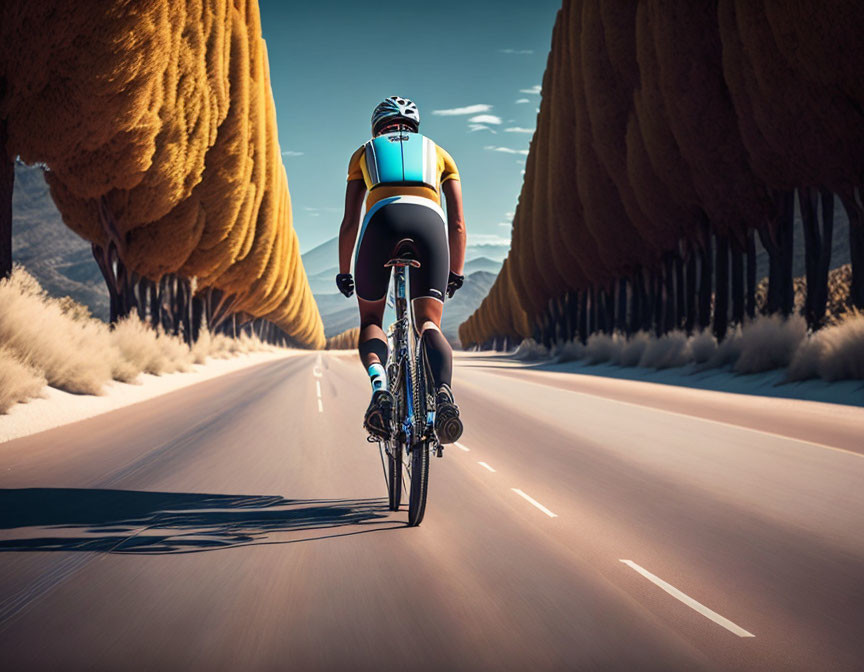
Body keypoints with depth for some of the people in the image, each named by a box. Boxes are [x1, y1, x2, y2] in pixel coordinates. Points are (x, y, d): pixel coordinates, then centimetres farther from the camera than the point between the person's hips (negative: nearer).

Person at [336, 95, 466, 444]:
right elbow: (457, 222, 25)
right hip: (430, 221, 1)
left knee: (370, 320, 15)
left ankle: (380, 388, -15)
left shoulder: (365, 152, 33)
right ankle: (443, 392, -33)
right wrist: (455, 274, 31)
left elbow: (350, 221, 27)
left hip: (383, 219, 0)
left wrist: (344, 272, 34)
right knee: (429, 325, -1)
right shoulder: (438, 153, 34)